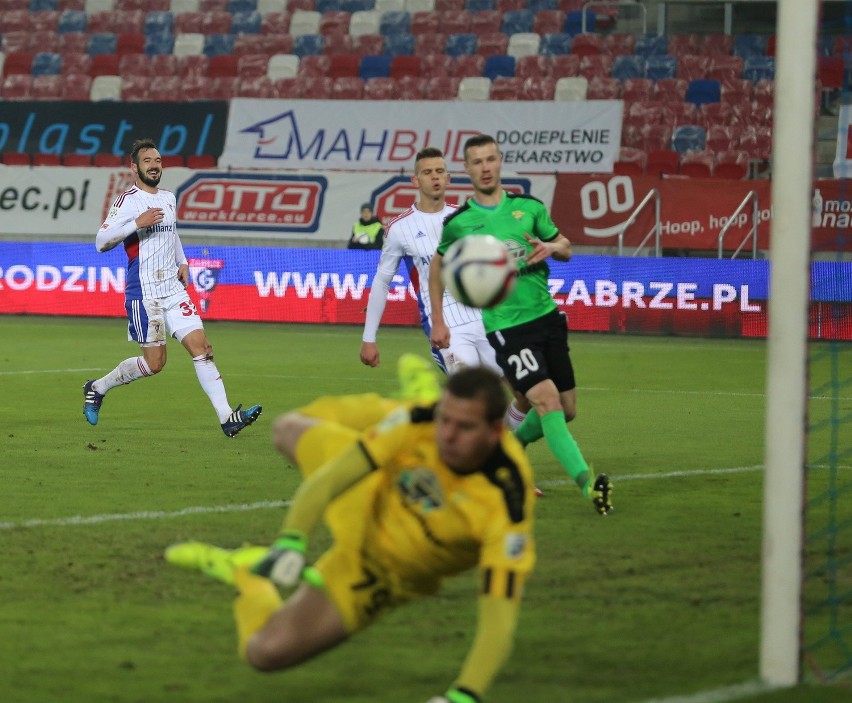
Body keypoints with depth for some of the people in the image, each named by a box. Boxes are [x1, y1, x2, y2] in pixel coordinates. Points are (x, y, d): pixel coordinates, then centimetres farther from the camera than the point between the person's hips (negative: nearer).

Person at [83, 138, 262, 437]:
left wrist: (182, 262, 19)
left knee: (201, 347, -5)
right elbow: (101, 241, -16)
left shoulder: (168, 198, 14)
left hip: (173, 288, 7)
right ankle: (97, 388, 19)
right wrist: (137, 223, -25)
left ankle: (227, 417, -10)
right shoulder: (127, 201, -8)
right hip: (143, 292, -7)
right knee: (154, 363, -4)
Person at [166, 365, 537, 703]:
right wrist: (290, 541, -41)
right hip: (368, 506, 2)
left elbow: (499, 621, -45)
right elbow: (327, 479, -25)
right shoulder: (418, 423, -32)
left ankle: (248, 578, 22)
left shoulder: (507, 505, -43)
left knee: (265, 652, -9)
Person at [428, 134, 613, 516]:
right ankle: (588, 482, -29)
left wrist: (551, 247, -8)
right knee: (546, 400, -22)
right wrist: (438, 321, 12)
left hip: (547, 316, 5)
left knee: (567, 409, 8)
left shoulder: (529, 207, 5)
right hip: (504, 325, -4)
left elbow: (565, 248, 15)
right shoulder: (458, 223, -1)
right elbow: (438, 266, 15)